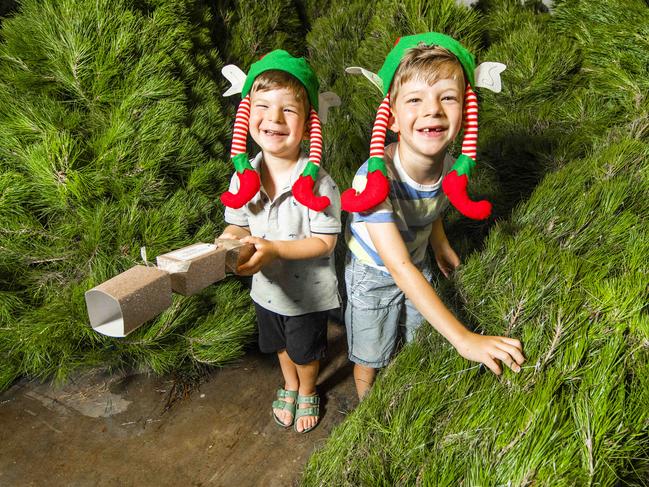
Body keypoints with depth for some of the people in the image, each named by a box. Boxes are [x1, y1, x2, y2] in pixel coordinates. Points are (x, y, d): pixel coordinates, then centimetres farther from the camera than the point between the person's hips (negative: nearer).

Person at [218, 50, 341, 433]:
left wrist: (274, 249, -34)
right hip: (267, 288, 4)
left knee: (306, 351, 23)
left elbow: (324, 241, -23)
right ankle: (289, 386, 60)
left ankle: (307, 393, 54)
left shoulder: (317, 183, -28)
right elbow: (238, 226, -2)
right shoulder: (245, 178, -14)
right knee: (281, 345, 30)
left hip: (308, 292, -4)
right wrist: (227, 244, -24)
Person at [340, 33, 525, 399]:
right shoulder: (375, 179, -40)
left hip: (417, 267, 5)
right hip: (372, 275, -4)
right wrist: (464, 339, -45)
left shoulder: (452, 169, -21)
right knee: (370, 361, 16)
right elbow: (399, 268, -43)